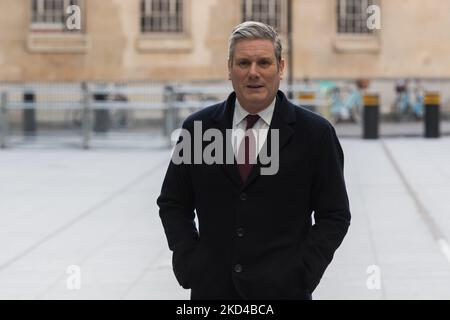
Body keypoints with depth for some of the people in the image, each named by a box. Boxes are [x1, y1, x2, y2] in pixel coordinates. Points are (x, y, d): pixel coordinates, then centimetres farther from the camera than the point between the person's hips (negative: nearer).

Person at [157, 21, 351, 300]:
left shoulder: (314, 133, -2)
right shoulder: (198, 127, 4)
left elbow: (334, 215, 1)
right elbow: (173, 203, 11)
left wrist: (302, 274, -9)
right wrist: (189, 262, -2)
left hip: (282, 289, -2)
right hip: (212, 287, 2)